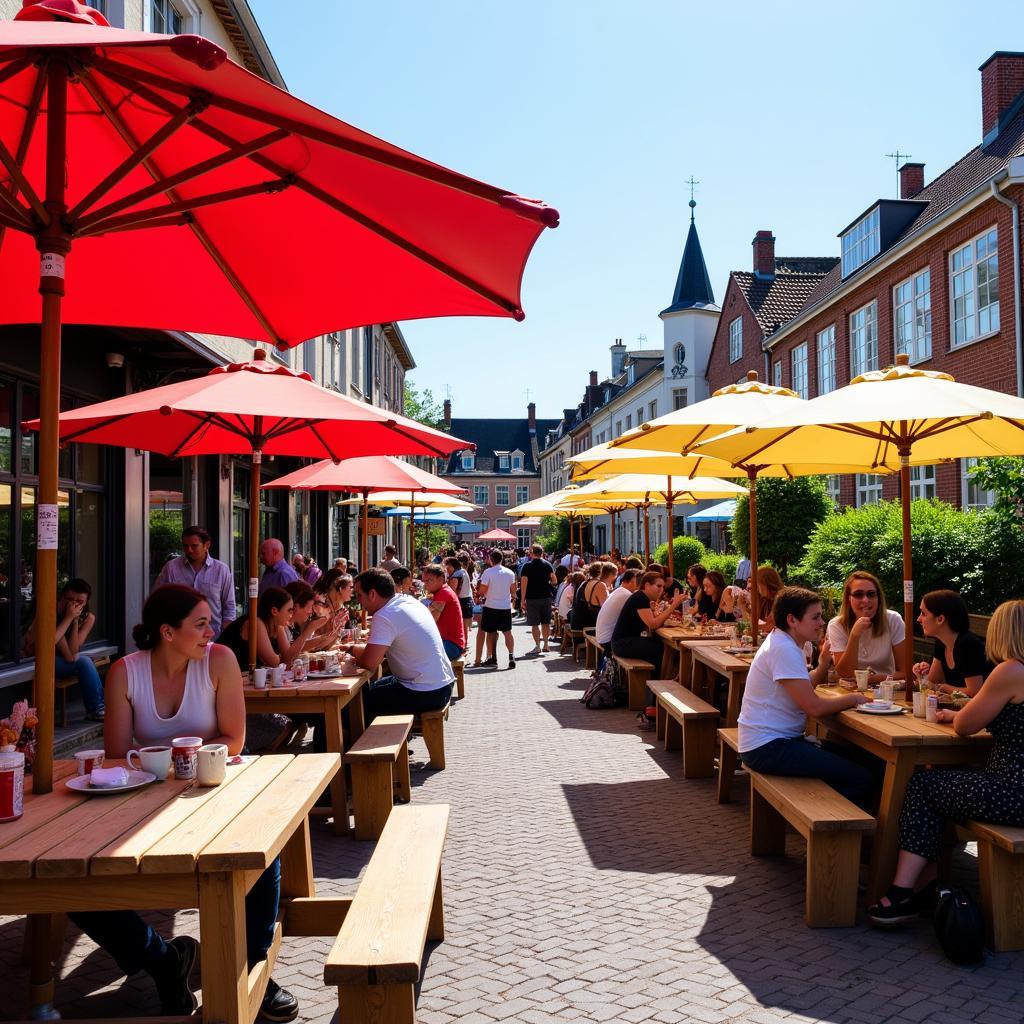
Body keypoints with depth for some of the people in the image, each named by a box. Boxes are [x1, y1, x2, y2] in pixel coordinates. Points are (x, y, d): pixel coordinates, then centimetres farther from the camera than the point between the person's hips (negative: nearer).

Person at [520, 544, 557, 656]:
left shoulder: (527, 566, -6)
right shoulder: (548, 564, 3)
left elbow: (523, 584, -11)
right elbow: (554, 581, 1)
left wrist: (522, 600, -8)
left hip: (532, 598, -3)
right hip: (546, 597, 3)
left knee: (534, 623, 2)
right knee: (546, 622, 13)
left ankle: (537, 646, 0)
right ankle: (546, 645, 15)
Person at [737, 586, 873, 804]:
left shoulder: (780, 642, 13)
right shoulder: (784, 650, -18)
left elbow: (803, 690, 19)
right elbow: (813, 706, -20)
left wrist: (823, 664, 6)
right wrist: (853, 699, -6)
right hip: (767, 748, -11)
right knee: (861, 779, -14)